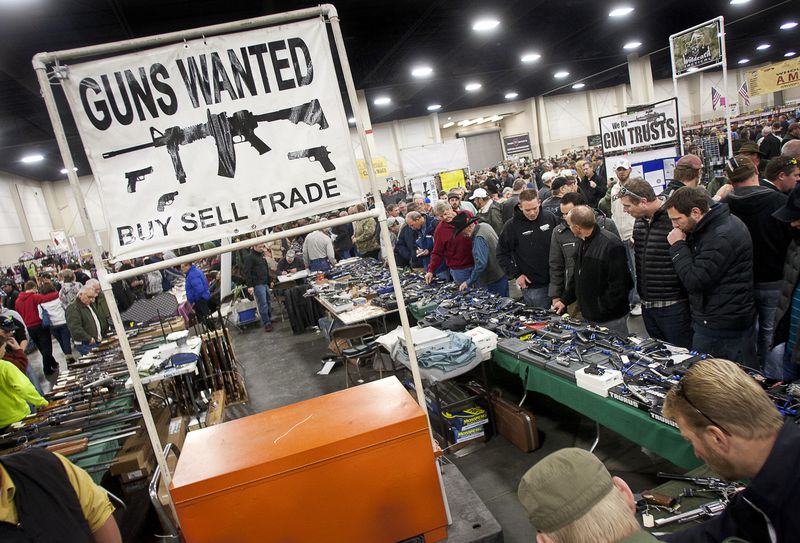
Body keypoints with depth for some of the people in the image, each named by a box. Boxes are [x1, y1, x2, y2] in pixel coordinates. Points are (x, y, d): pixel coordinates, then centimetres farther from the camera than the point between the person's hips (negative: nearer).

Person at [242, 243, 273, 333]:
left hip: (265, 284, 8)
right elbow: (246, 272, -14)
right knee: (263, 304, -8)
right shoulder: (249, 257, -10)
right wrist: (249, 286, -19)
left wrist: (269, 281, 23)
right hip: (257, 285, -8)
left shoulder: (262, 256, 16)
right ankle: (266, 324, -2)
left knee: (268, 303, 14)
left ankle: (269, 320, 26)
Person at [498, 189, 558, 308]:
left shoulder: (550, 218, -1)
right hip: (532, 286, -3)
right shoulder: (511, 226, -8)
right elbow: (502, 254, -1)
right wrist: (516, 274, -7)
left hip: (555, 280, 3)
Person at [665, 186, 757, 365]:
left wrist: (678, 246, -16)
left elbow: (694, 281, -24)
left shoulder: (722, 236, -23)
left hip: (721, 327, -10)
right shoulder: (709, 227, 8)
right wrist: (682, 245, 0)